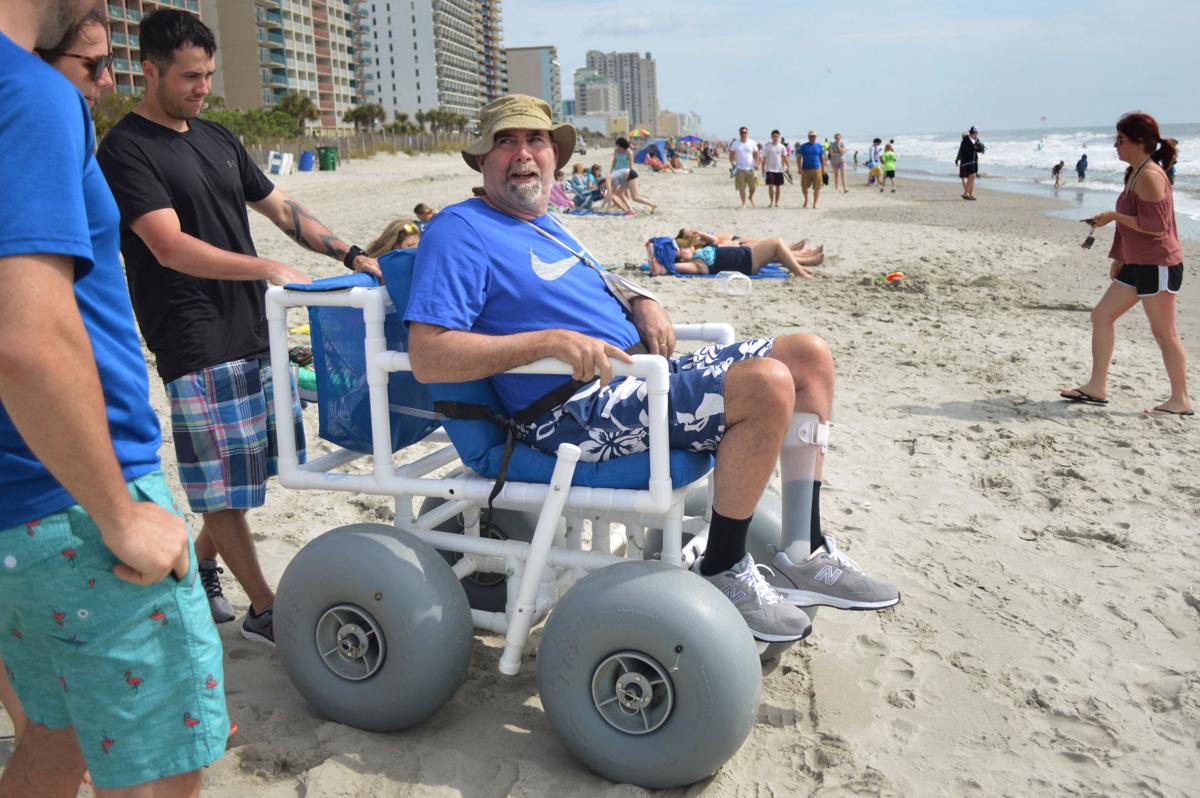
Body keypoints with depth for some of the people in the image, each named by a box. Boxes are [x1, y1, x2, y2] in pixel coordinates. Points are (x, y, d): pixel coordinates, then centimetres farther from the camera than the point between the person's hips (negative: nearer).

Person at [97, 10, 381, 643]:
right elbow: (171, 247, -21)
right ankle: (264, 610, 12)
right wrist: (268, 269, -32)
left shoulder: (217, 139, 15)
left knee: (260, 458, 15)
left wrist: (351, 255, 8)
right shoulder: (126, 150, -9)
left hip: (255, 329, 8)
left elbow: (279, 208, 18)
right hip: (197, 346, -8)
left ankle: (200, 565, 34)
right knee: (221, 483, 1)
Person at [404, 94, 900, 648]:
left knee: (811, 356, 5)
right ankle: (722, 573, -9)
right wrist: (549, 341, -27)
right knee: (768, 385, -27)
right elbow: (427, 357, -19)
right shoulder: (459, 231, -7)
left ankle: (804, 554, 9)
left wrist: (642, 304, 9)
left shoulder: (545, 224, 21)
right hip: (576, 413, -10)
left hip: (641, 374, 10)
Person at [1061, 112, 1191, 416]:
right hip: (1136, 264, 10)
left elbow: (1154, 225, -23)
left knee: (1164, 333, -2)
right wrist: (1118, 258, 18)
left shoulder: (1149, 175, -16)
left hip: (1158, 265, -10)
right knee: (1101, 316, 7)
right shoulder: (1134, 174, 14)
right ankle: (1097, 387, 12)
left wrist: (1113, 216, -18)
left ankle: (1181, 401, 8)